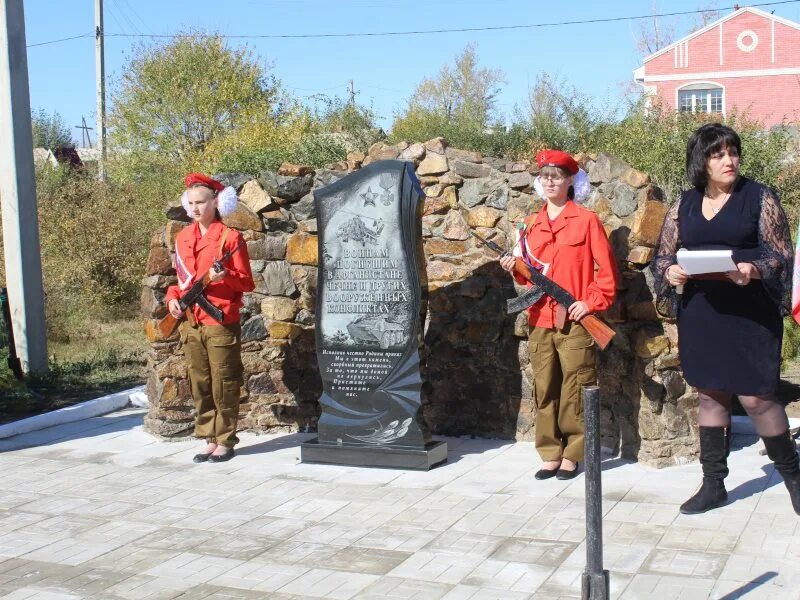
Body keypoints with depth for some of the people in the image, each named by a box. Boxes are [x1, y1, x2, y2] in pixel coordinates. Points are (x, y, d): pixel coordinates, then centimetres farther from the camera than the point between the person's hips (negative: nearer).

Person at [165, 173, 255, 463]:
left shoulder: (230, 237, -6)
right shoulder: (182, 238, 13)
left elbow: (247, 282, -6)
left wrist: (225, 276, -24)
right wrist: (172, 297, 2)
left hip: (221, 323, -6)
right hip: (190, 323, 6)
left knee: (223, 385, -1)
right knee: (199, 385, 10)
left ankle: (225, 441, 9)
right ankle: (209, 439, 19)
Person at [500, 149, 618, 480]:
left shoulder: (586, 220, -1)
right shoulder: (530, 224, 14)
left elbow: (607, 269, -3)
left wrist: (592, 302, -11)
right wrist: (516, 269, -1)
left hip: (575, 320, -5)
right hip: (539, 320, 5)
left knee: (574, 390, -1)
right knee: (544, 389, 7)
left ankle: (572, 454, 9)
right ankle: (550, 454, 16)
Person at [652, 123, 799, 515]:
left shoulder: (758, 198, -1)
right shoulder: (684, 205, 9)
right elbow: (662, 256, 13)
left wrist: (753, 270, -24)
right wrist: (670, 272, -9)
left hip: (749, 316, -4)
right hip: (701, 316, 4)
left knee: (756, 397, -5)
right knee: (710, 395, 10)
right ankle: (713, 484, 21)